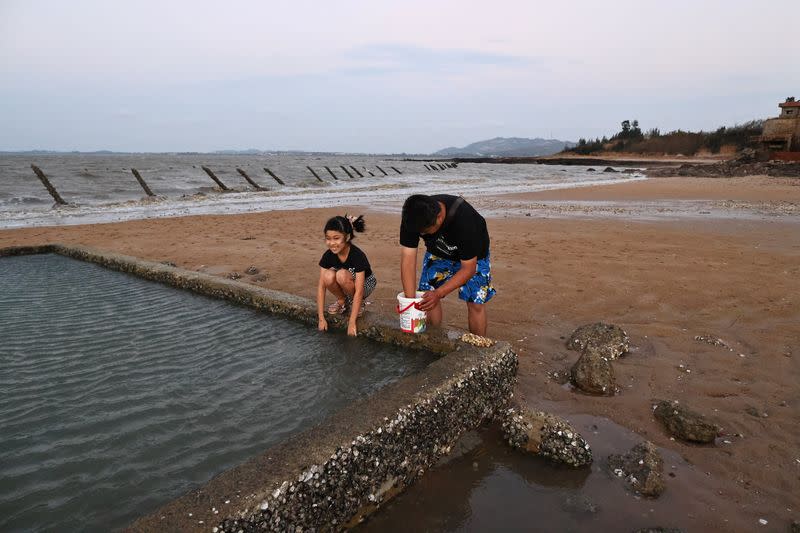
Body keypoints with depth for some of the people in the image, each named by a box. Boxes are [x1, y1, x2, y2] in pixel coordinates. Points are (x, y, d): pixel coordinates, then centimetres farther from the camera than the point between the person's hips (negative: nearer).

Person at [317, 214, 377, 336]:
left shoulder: (358, 256, -31)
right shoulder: (328, 256, -17)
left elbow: (358, 291, -33)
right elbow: (321, 286, -16)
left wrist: (351, 323, -34)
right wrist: (321, 318, -20)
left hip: (365, 284, -4)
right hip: (345, 286, 4)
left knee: (342, 275, -34)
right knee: (329, 276, -29)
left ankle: (358, 303, -7)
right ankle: (342, 300, 0)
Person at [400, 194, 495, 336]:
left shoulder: (464, 220, -41)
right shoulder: (412, 218, -31)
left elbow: (468, 268, -33)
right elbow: (408, 259, -28)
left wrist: (438, 293, -41)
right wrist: (410, 300, -33)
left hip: (472, 255, -3)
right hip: (437, 252, 4)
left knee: (475, 303, -11)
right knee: (427, 300, -4)